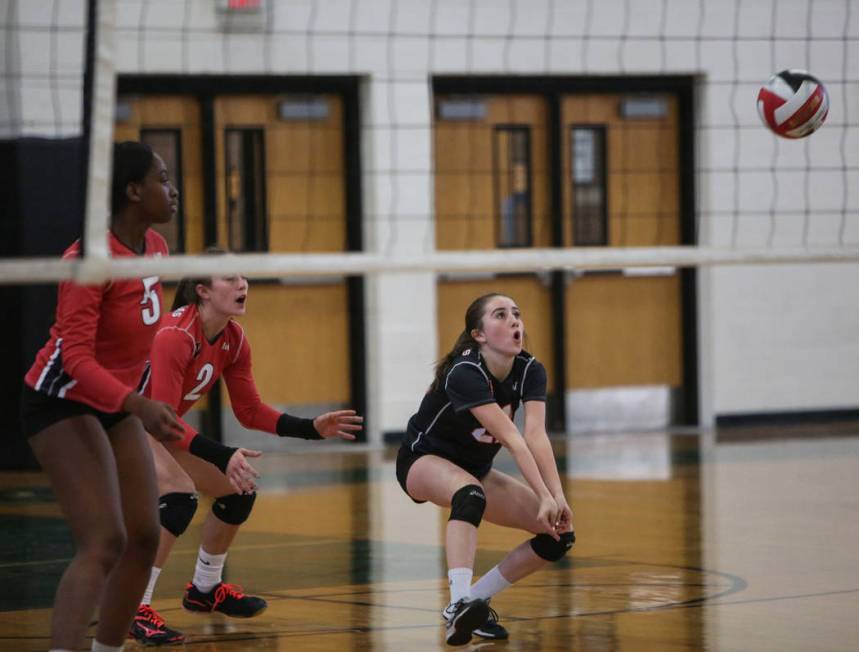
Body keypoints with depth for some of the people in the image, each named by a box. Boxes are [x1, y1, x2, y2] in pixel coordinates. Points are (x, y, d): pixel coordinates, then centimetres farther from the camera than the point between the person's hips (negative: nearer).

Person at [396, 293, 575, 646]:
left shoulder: (530, 371, -12)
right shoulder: (464, 374, -30)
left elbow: (536, 436, -25)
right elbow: (512, 439, -38)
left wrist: (558, 497, -37)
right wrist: (544, 497, -43)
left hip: (476, 469, 7)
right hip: (423, 461, -7)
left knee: (559, 532, -4)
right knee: (470, 495, -41)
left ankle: (475, 603, 3)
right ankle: (459, 605, -53)